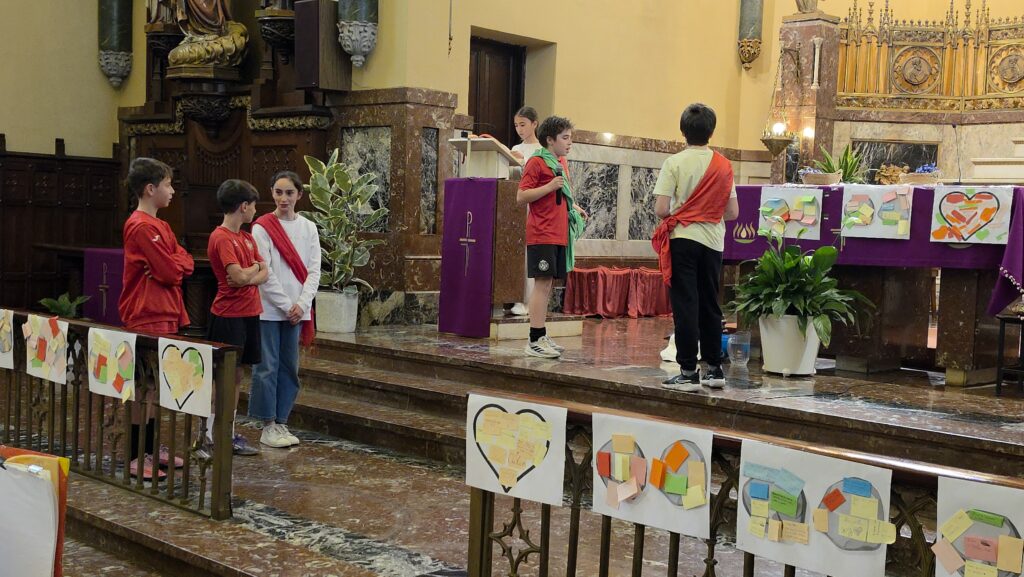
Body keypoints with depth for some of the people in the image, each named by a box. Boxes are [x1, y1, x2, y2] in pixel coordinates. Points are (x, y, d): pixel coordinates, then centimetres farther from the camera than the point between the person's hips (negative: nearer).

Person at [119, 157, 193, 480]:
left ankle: (151, 447, 23)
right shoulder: (142, 227, -16)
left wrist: (173, 264, -10)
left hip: (166, 317, 10)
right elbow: (171, 273, -19)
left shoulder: (159, 226, 15)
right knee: (145, 388, -4)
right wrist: (174, 264, 1)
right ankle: (136, 457, 3)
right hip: (148, 319, -10)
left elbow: (186, 263, 10)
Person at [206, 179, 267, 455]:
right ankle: (214, 434, 4)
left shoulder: (247, 238, 13)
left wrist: (248, 277, -11)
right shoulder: (221, 238, -14)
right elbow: (238, 277, -24)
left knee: (236, 374, 12)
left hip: (249, 313, 8)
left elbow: (264, 275, 9)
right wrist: (256, 267, -4)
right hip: (228, 315, -8)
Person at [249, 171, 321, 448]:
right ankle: (268, 427, 6)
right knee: (267, 367, -1)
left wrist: (301, 304, -8)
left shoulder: (308, 228, 8)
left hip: (297, 310, 4)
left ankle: (281, 422, 17)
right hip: (269, 308, -4)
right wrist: (286, 305, -13)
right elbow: (264, 273, -9)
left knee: (289, 368, 9)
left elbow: (313, 271, 4)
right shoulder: (262, 227, -4)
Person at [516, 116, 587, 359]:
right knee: (543, 283, -9)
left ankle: (541, 337, 16)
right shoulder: (536, 162, -8)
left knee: (548, 284, 10)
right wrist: (549, 187, -21)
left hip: (559, 234, 8)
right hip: (542, 234, -8)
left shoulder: (561, 162, 16)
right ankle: (535, 340, -6)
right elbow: (521, 196, -13)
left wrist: (574, 208, 12)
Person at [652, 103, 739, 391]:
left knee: (685, 305, 0)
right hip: (713, 241, 3)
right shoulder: (724, 165, 3)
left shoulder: (674, 163, -7)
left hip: (683, 238, -3)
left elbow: (661, 209, -13)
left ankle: (688, 372, 0)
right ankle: (714, 369, 19)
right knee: (710, 305, 13)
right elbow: (732, 213, 3)